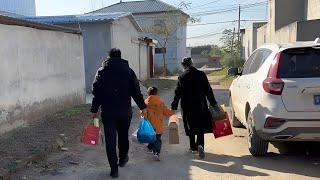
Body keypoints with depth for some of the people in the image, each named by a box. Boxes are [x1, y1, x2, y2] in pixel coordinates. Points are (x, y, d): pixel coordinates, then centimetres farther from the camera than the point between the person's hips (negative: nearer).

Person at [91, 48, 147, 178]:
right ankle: (123, 159, 37)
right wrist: (143, 107, 4)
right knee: (123, 135, 20)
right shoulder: (128, 71, 0)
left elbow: (97, 93, -1)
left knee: (110, 139, 2)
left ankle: (114, 168, 2)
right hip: (125, 111, 1)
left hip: (107, 112, -1)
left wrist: (94, 110, 5)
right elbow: (136, 91, -2)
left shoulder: (101, 71, 0)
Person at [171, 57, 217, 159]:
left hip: (187, 107, 0)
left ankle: (193, 147, 23)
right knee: (201, 127, 8)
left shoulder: (182, 77, -6)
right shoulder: (201, 74, -3)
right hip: (200, 106, 0)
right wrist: (213, 103, 8)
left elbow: (177, 93, -5)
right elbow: (208, 90, 0)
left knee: (191, 127, 14)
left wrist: (174, 107, 1)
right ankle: (200, 145, -12)